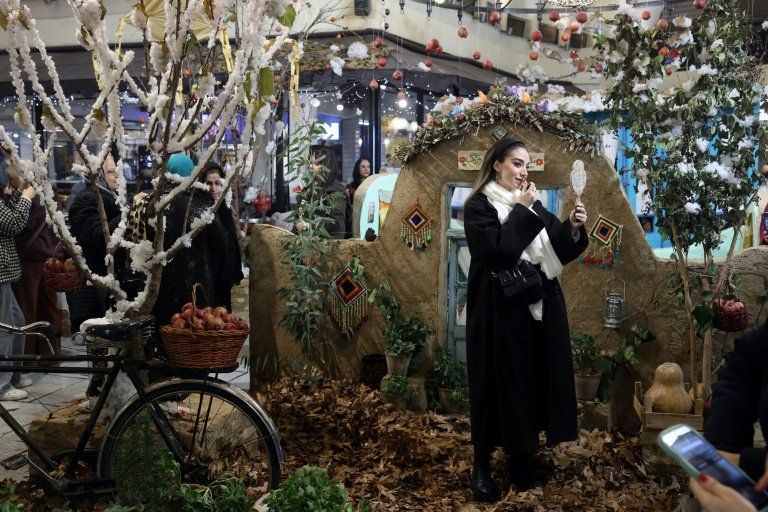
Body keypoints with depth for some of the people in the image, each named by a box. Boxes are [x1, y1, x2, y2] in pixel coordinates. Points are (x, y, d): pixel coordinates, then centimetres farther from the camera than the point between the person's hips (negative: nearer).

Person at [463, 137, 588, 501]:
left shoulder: (533, 205, 14)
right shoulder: (479, 206, -5)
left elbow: (558, 252, 8)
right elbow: (499, 252, -20)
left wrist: (572, 229, -10)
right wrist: (520, 211, -14)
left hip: (538, 308, 6)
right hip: (501, 310, -6)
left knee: (533, 381, 8)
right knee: (500, 385, 2)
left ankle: (521, 463, 22)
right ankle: (482, 464, 17)